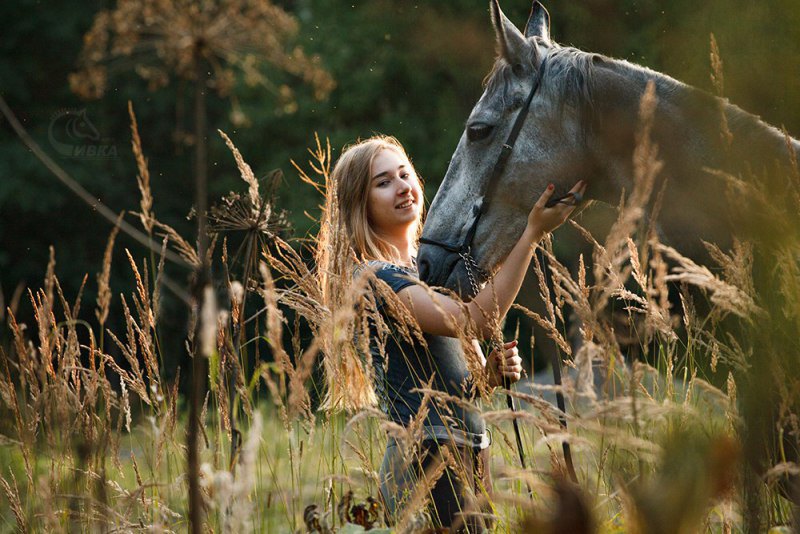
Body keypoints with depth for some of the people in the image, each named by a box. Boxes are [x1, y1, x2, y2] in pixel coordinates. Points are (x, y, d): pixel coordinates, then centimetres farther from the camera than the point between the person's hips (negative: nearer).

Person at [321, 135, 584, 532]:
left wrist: (493, 370, 0)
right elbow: (475, 320, -24)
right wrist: (532, 233, -24)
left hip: (473, 452, 9)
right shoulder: (376, 277, -11)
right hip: (428, 463, -9)